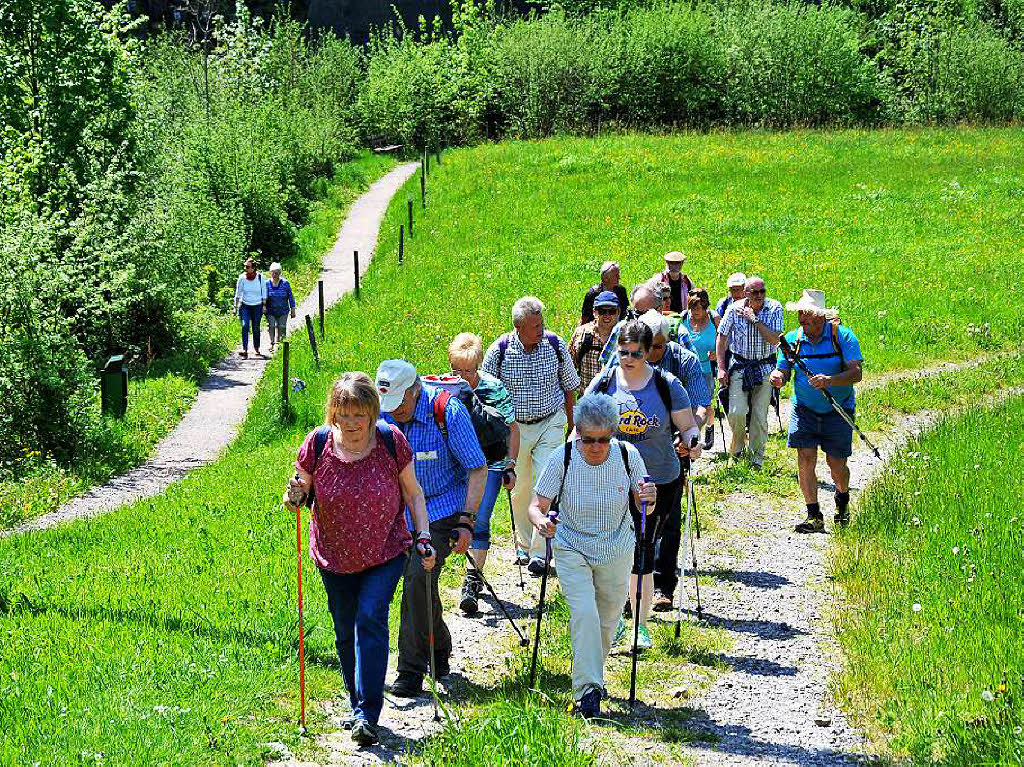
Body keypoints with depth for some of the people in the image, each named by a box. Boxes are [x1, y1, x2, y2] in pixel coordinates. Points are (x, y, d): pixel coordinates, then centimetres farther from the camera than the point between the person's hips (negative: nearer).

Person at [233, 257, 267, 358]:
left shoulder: (260, 277, -6)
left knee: (256, 328, 6)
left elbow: (264, 293, 3)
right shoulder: (242, 277, -5)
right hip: (245, 306, 0)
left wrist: (264, 306, 1)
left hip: (257, 306, 0)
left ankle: (256, 349, 23)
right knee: (245, 326, -15)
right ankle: (245, 351, -18)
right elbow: (238, 293, 4)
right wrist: (235, 307, 3)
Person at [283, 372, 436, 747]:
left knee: (370, 618, -17)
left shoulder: (391, 441, -13)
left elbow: (413, 492, 0)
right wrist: (295, 496, -22)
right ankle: (358, 703, 27)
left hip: (386, 552, -2)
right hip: (335, 558, 2)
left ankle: (367, 714, -17)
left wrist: (424, 537, -7)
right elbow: (301, 489, 2)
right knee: (345, 631, 9)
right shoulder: (317, 444, -12)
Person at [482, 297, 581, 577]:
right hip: (514, 427, 0)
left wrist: (572, 424, 13)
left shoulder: (555, 345, -7)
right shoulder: (499, 351, -11)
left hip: (551, 424, 0)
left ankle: (539, 552, -7)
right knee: (520, 489, 8)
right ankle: (523, 545, 27)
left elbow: (569, 386, 7)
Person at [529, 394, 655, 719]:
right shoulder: (562, 459, -20)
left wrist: (649, 499, -25)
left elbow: (643, 506, -2)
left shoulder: (628, 456, -15)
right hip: (572, 549, -2)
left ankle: (591, 675, 42)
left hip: (616, 552, 2)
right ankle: (588, 691, -19)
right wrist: (542, 522, -38)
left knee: (606, 621, 14)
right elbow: (537, 505, -15)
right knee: (584, 613, -21)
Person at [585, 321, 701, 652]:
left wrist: (691, 443, -19)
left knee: (642, 553, 4)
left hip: (658, 483, -1)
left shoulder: (666, 384, -2)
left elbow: (688, 426, 3)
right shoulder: (604, 383, 1)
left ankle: (640, 624, 17)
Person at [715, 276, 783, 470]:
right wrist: (721, 368, -2)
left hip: (764, 366, 0)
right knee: (736, 412, -10)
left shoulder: (774, 309, -9)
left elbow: (774, 340, -18)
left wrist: (754, 320, -22)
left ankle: (757, 456, 16)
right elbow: (721, 338, 3)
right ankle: (737, 442, 20)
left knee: (760, 415, 1)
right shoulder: (734, 309, -7)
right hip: (739, 365, 0)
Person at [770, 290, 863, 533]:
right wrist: (778, 377, -25)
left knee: (837, 464, 3)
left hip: (838, 410, -2)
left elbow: (856, 373, -19)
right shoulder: (793, 339, -1)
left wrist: (830, 380, -36)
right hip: (804, 409, 2)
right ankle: (813, 515, -6)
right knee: (805, 457, -12)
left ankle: (843, 500, 35)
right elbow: (783, 370, 1)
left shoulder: (843, 336, -11)